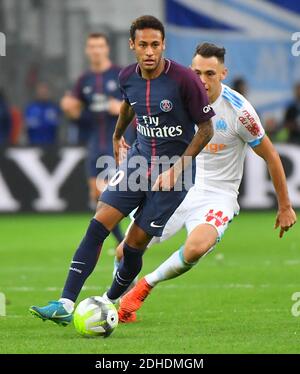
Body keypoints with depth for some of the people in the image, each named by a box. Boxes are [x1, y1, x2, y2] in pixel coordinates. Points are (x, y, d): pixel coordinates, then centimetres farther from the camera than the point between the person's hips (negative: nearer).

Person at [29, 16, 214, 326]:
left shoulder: (184, 79, -19)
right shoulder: (128, 77, -3)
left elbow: (206, 128, -10)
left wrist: (177, 169, -16)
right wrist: (117, 135, 37)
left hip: (173, 168, -4)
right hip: (139, 158, 4)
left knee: (135, 244, -3)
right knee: (98, 225, -11)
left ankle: (111, 302, 23)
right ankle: (65, 305, -14)